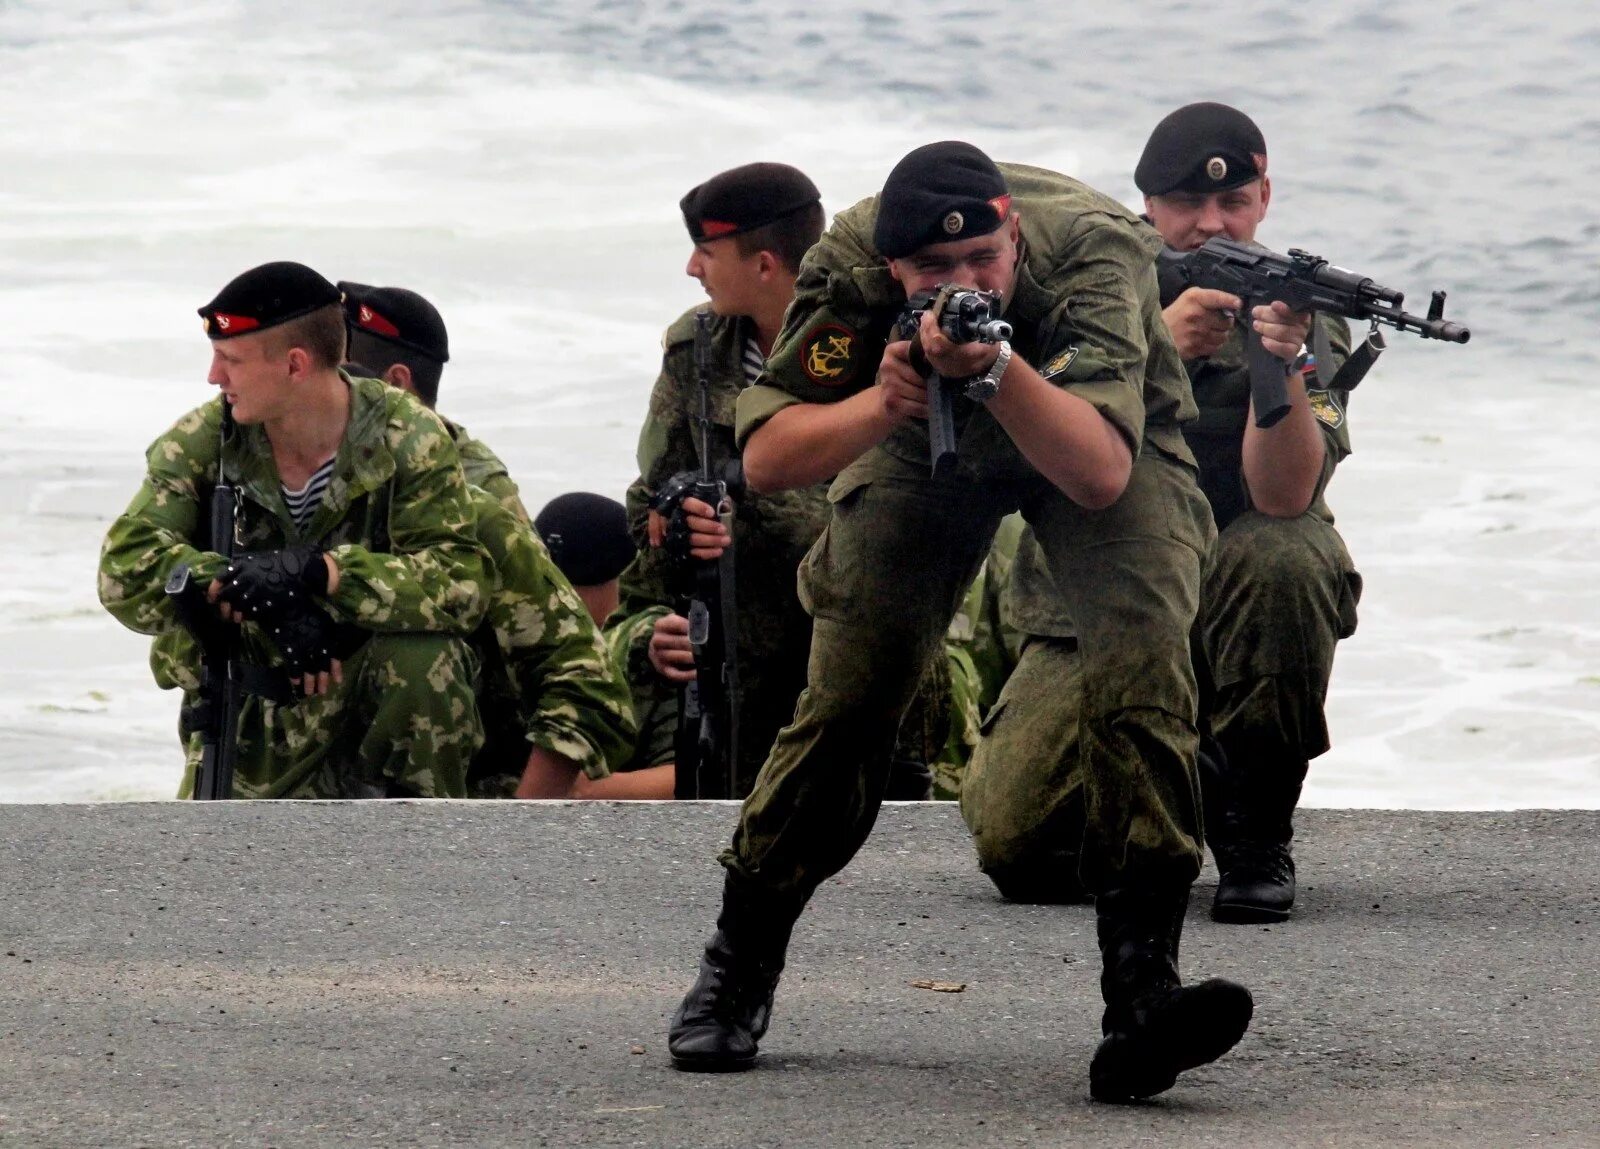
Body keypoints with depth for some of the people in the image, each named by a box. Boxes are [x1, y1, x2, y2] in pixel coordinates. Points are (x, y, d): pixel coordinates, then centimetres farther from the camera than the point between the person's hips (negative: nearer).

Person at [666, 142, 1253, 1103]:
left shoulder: (1091, 251, -39)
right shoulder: (849, 268, -31)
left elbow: (1100, 476, -47)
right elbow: (766, 457, -29)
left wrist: (995, 366, -61)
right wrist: (882, 402, -47)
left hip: (1103, 434, -2)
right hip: (923, 448, 2)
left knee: (1141, 676, -25)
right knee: (847, 693, -7)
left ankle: (1142, 989, -29)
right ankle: (737, 971, 12)